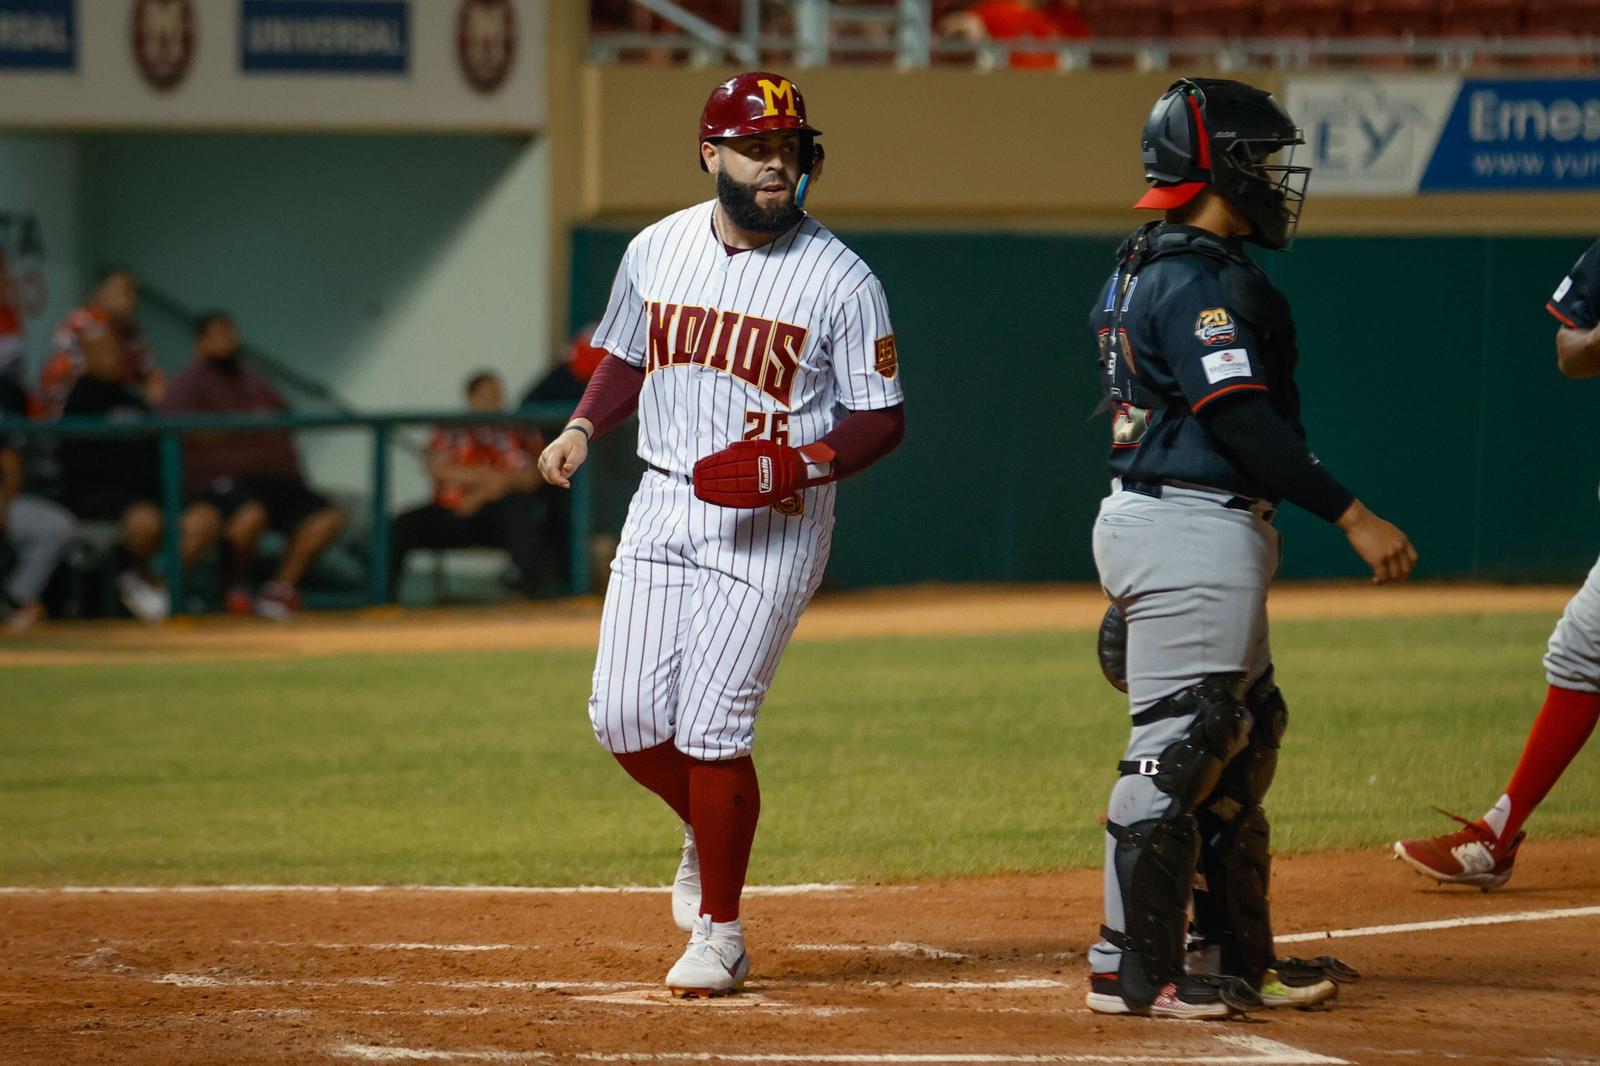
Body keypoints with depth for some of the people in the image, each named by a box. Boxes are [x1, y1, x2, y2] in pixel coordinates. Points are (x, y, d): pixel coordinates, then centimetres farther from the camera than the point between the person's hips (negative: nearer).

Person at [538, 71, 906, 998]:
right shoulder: (657, 251, 5)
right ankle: (709, 828, 31)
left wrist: (797, 467, -21)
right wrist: (583, 428, 1)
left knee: (714, 726, -11)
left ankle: (719, 931, 4)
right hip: (664, 505, 5)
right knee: (625, 717, -1)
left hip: (775, 523, -5)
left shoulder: (842, 280, -8)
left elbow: (884, 419, -5)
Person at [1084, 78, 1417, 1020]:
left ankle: (1239, 959, 20)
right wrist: (1352, 517, -23)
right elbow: (1242, 418, -23)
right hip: (1191, 528, -11)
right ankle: (1131, 968, -5)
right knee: (1179, 742, -8)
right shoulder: (1200, 278, -16)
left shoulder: (1148, 268, 16)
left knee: (1243, 734, 15)